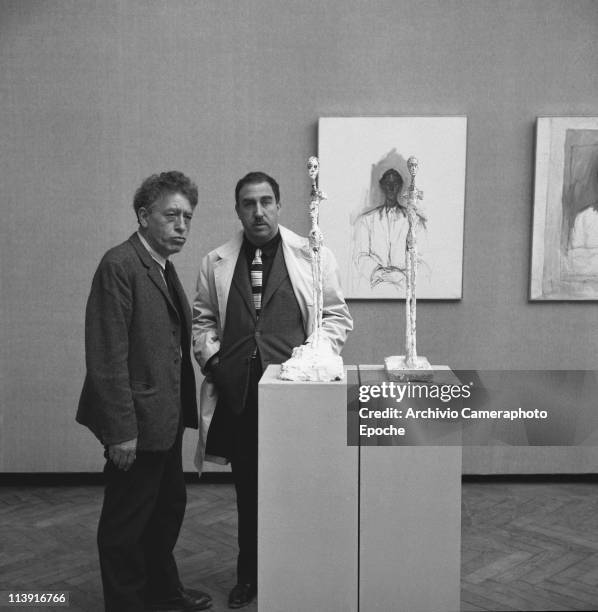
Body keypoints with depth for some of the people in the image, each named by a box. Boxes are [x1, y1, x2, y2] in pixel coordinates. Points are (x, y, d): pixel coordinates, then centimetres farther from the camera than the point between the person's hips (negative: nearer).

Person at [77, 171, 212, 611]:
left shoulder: (163, 267, 11)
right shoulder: (119, 265, -18)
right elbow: (108, 356, -22)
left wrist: (184, 408, 11)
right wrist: (121, 430, -23)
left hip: (166, 416, 10)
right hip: (137, 421, -10)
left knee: (168, 507, 23)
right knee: (126, 521, 7)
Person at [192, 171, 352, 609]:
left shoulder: (315, 257, 3)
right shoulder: (216, 263, 10)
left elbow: (337, 317, 5)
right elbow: (202, 319, 15)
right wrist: (211, 357, 0)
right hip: (238, 392, 2)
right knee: (247, 487, 13)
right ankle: (249, 574, 29)